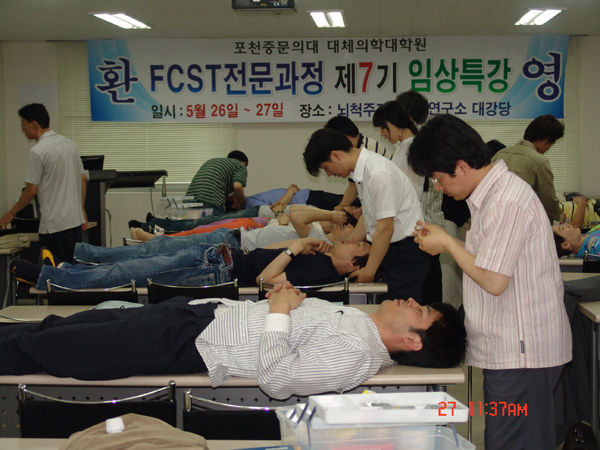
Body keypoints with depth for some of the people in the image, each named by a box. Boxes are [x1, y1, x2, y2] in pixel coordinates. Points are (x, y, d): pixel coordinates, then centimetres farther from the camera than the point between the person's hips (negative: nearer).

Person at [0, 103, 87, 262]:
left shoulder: (38, 151, -13)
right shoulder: (70, 144, 9)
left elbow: (31, 191, -11)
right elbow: (83, 179, 14)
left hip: (54, 224, -7)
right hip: (75, 219, 7)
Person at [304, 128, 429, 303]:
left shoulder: (379, 174, -22)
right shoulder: (363, 169, 6)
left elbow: (385, 228, -20)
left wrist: (369, 270, -13)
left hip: (406, 251, -9)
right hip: (389, 249, 9)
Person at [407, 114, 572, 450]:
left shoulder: (508, 202, -19)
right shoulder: (494, 193, 12)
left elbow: (494, 281, -21)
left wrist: (448, 243, -9)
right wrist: (447, 244, 6)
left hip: (522, 353, -10)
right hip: (511, 349, 10)